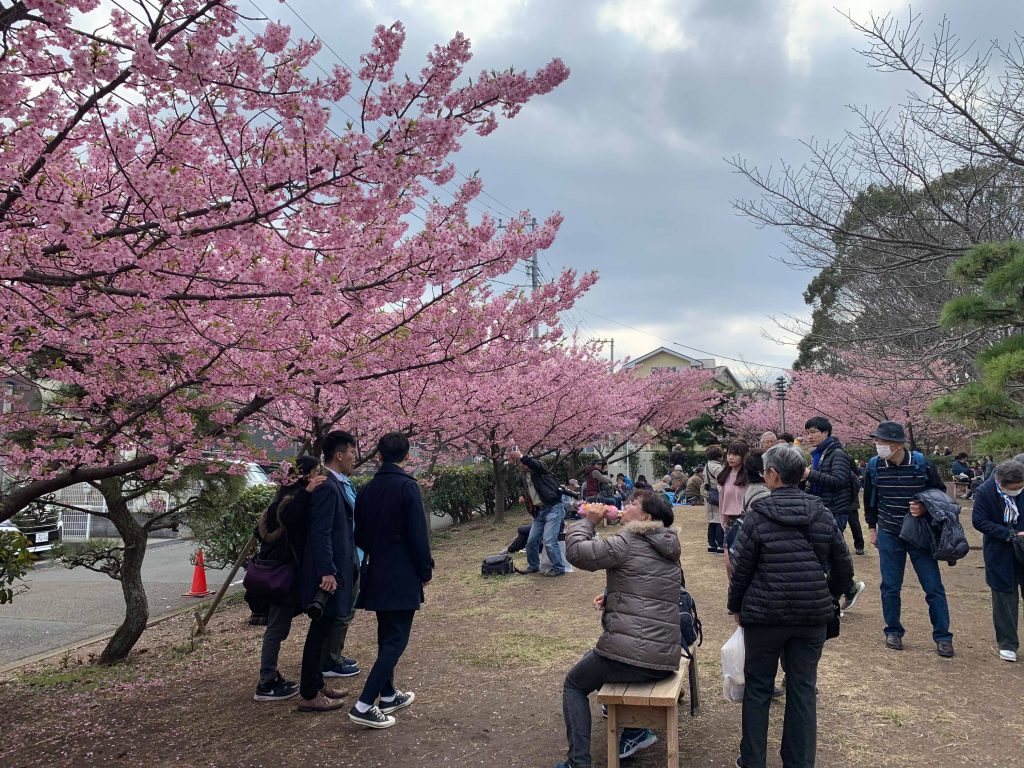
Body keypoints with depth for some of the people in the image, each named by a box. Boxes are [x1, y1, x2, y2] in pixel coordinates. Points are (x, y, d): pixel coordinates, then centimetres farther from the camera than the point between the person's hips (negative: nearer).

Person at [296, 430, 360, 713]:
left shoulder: (341, 484, 11)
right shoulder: (327, 487, -19)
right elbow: (320, 533, -23)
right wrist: (327, 572, -23)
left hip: (339, 567, 10)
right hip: (328, 572, -10)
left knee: (323, 630, 18)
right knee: (319, 631, 0)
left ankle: (316, 684, 29)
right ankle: (309, 695, 10)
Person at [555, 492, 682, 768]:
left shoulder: (628, 542, -11)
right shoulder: (669, 549, 13)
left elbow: (577, 551, -15)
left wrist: (588, 520, 0)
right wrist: (611, 595, 11)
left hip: (628, 652, -7)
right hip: (666, 661, 7)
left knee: (574, 684, 19)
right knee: (593, 660, 35)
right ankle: (637, 730, 28)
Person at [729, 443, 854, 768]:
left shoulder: (757, 517, -10)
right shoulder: (822, 515, 0)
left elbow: (741, 570, -6)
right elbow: (844, 569, 6)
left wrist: (736, 607, 8)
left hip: (765, 615, -3)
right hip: (813, 617, 3)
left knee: (758, 688, 11)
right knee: (803, 690, 12)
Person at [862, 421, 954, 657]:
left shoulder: (921, 464, -13)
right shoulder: (874, 465, -7)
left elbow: (941, 493, 1)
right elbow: (870, 499, 9)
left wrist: (925, 508, -18)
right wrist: (872, 528, 12)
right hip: (889, 534, 2)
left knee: (933, 586, 3)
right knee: (890, 586, 6)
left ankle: (942, 636, 14)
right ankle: (893, 631, 22)